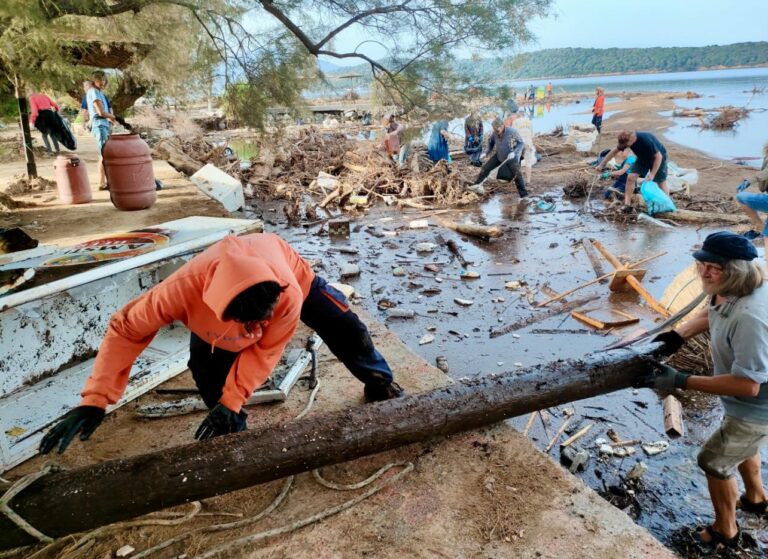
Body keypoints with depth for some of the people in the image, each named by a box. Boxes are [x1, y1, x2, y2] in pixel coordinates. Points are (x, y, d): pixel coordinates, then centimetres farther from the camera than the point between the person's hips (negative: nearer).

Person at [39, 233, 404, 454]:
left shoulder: (289, 296, -47)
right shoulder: (185, 288, -47)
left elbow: (264, 351, -29)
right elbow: (125, 329, -34)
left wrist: (231, 402, -29)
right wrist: (95, 400, -36)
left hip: (292, 276, -1)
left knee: (347, 330, -6)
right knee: (209, 381, -8)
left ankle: (380, 385, 22)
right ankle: (234, 438, 19)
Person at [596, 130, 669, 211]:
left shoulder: (646, 140, -39)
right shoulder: (626, 141, -22)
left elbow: (658, 156, -32)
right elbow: (614, 151, -6)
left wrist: (652, 174, -31)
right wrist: (602, 164, -4)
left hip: (658, 156, -5)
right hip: (643, 157, 5)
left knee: (661, 183, -2)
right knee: (631, 177, -9)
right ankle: (627, 205, -6)